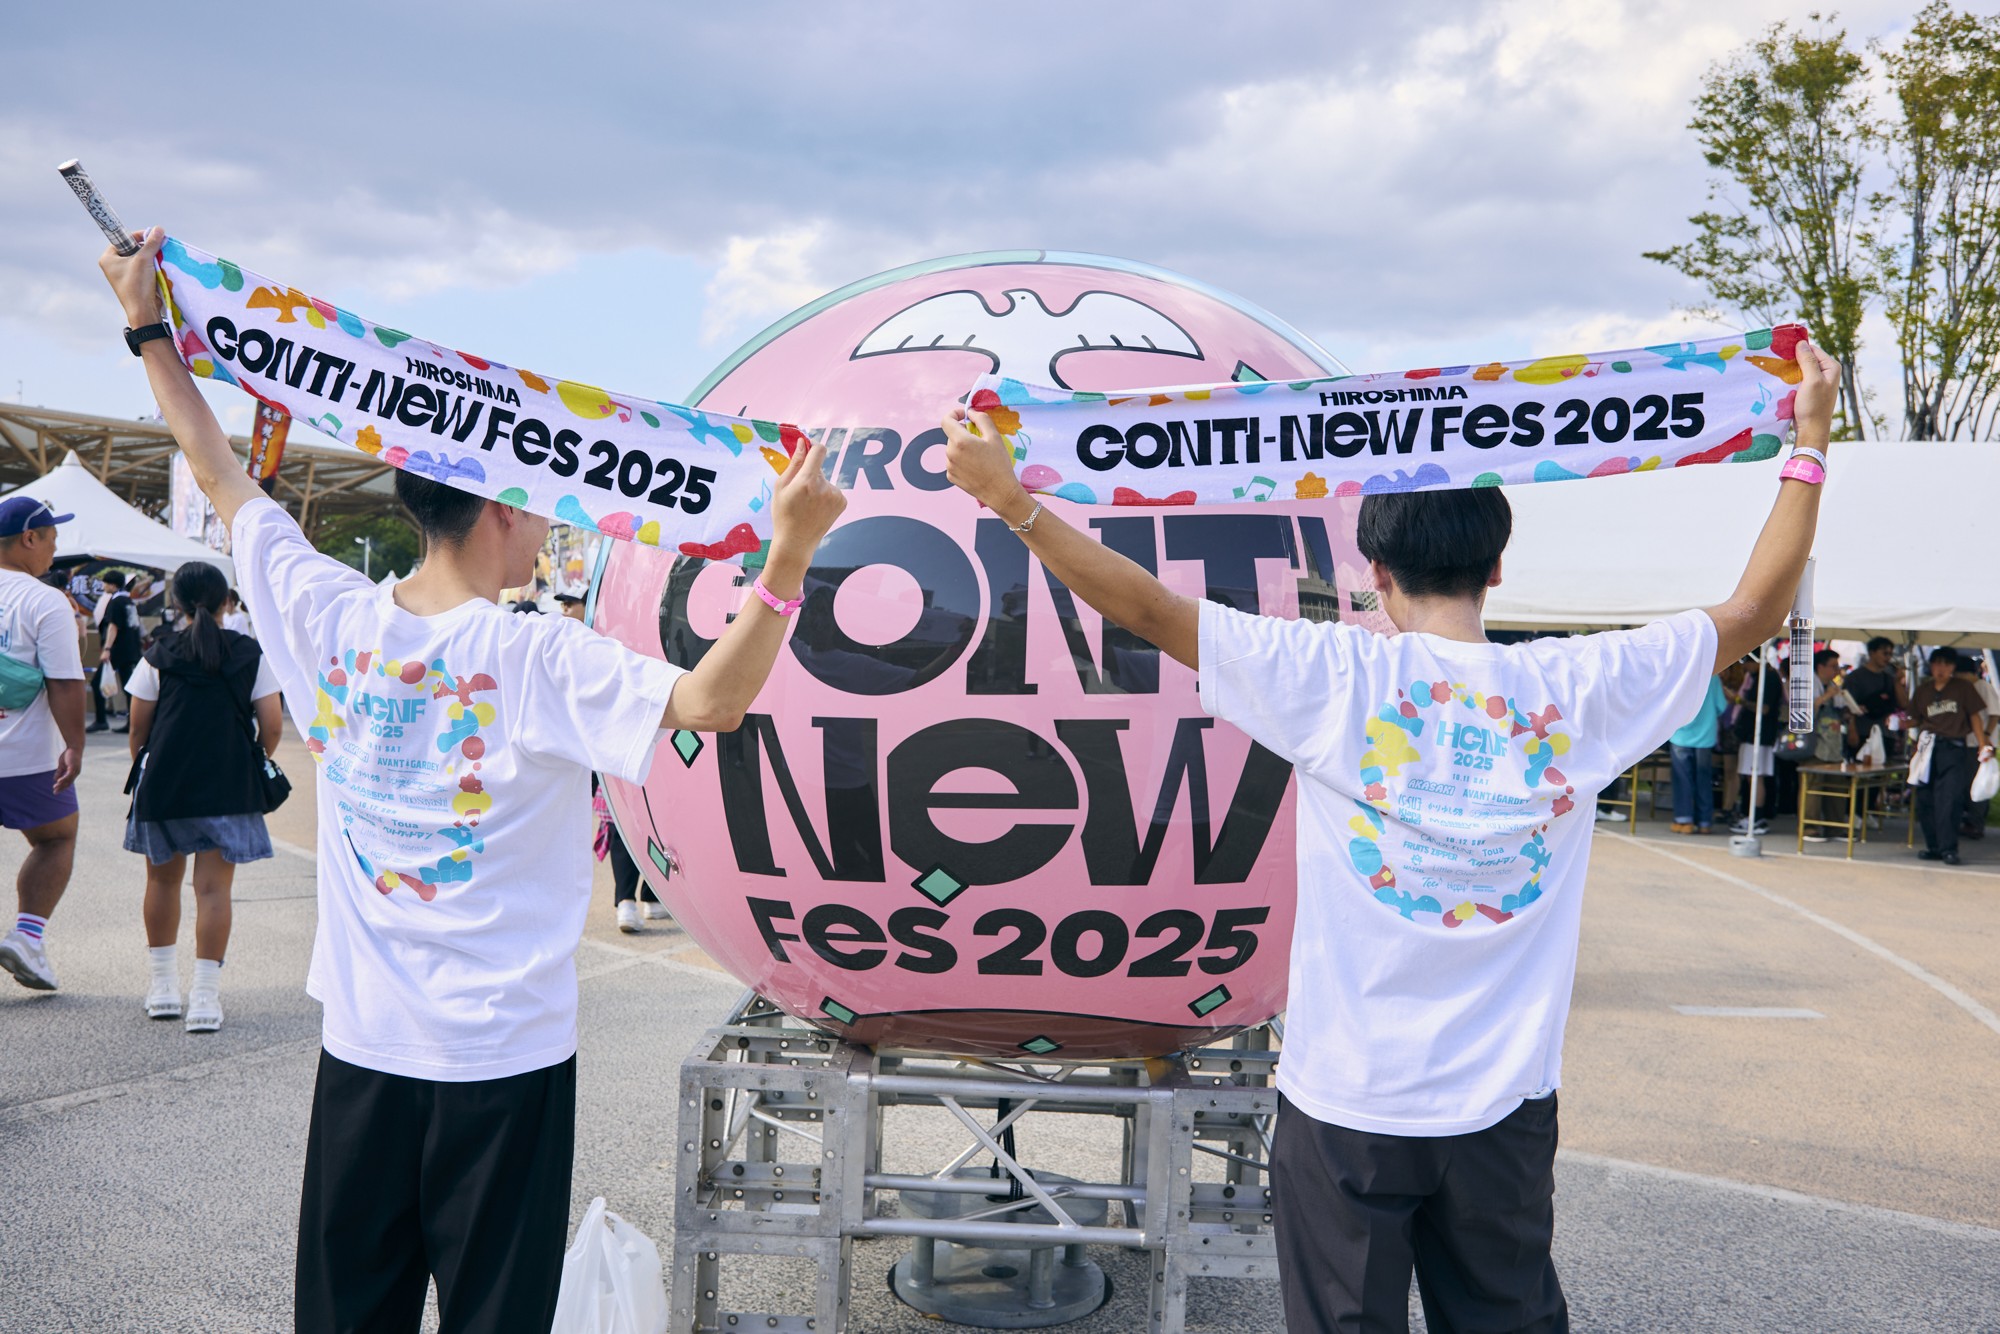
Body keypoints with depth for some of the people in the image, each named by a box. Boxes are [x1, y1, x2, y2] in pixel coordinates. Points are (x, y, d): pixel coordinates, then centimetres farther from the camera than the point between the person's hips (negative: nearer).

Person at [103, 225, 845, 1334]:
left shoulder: (332, 620, -2)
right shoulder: (535, 658, -18)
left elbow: (220, 473, 10)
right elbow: (708, 702, -29)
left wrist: (148, 328, 20)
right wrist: (790, 552, -34)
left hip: (359, 1043, 5)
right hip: (504, 1055, -5)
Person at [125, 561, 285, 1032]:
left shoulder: (158, 655, 0)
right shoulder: (251, 654, 0)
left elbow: (139, 728, 4)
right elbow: (272, 728, -1)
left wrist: (141, 770, 21)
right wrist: (254, 765, 17)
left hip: (163, 781, 1)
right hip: (229, 787, -1)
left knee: (163, 879, 17)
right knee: (213, 887, 0)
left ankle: (163, 985, 25)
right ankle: (205, 996, -3)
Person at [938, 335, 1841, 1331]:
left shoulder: (1336, 678, -11)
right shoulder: (1574, 689, -3)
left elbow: (1151, 610, -11)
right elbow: (1754, 612, 8)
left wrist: (1008, 498, -3)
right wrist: (1809, 444, 19)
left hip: (1348, 1105, -2)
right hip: (1505, 1108, 2)